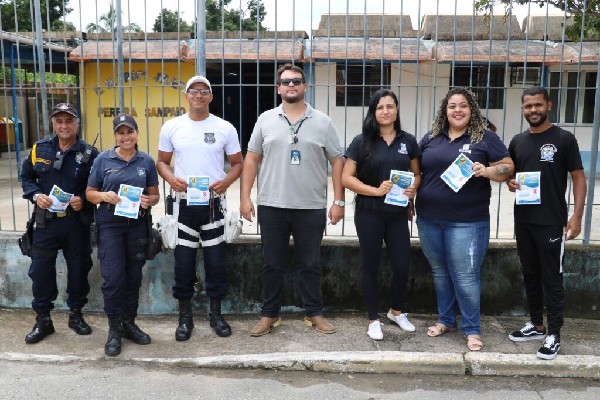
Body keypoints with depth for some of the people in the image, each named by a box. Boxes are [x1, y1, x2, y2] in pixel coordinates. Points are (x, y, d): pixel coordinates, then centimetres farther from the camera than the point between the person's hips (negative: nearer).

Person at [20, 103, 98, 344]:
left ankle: (76, 314, 28)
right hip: (46, 221, 2)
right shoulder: (39, 149, 3)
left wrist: (83, 200, -18)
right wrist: (36, 195, -7)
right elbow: (26, 177, 12)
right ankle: (43, 320, 19)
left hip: (77, 222, -1)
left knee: (78, 269, 9)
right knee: (40, 269, 4)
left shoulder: (88, 153, -5)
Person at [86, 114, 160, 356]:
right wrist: (104, 196, -17)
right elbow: (89, 193, 4)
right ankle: (114, 330, 11)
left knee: (134, 277, 11)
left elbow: (155, 194, 9)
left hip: (137, 225, 2)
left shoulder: (146, 161, 5)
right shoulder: (103, 160, 0)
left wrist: (149, 201, -13)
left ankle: (129, 323, 27)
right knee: (113, 278, -4)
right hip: (110, 225, -2)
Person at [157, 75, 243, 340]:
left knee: (216, 261, 5)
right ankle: (185, 316, 21)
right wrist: (171, 179, -13)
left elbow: (237, 163, 6)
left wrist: (226, 181, -14)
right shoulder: (171, 127, 3)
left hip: (214, 203, 0)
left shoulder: (225, 128, 1)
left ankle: (216, 313, 22)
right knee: (183, 261, 5)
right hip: (184, 203, 0)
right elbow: (162, 162, 9)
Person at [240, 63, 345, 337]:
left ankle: (314, 313, 24)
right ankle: (269, 314, 23)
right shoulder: (266, 120, 5)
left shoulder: (322, 122, 2)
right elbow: (251, 159, 7)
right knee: (272, 264, 10)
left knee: (310, 264, 10)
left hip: (311, 207, -1)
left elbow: (337, 162, 3)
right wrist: (245, 197, 0)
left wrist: (338, 201, -2)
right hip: (271, 206, 1)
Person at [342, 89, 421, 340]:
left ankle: (396, 312, 33)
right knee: (371, 265, 7)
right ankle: (373, 320, 22)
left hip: (398, 213, 3)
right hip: (369, 213, -2)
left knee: (402, 265, 6)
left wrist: (413, 188, -10)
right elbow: (346, 178, -7)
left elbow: (417, 174, 13)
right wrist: (376, 190, -19)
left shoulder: (408, 141, 5)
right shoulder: (362, 142, -4)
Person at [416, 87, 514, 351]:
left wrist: (487, 171, -20)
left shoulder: (486, 138, 0)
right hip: (429, 219, 4)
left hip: (467, 221, -4)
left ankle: (471, 329, 14)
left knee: (466, 276, -1)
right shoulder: (431, 138, 10)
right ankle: (445, 320, 30)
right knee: (440, 272, 15)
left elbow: (508, 168, -1)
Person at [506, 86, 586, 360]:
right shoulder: (518, 141, 9)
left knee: (552, 279, 1)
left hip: (552, 222, -5)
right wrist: (510, 183, -6)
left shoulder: (564, 139, -5)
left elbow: (578, 177, -6)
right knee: (530, 275, 15)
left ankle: (553, 335, 11)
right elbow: (509, 173, 18)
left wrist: (577, 216, -15)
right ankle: (536, 325, 29)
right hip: (523, 221, 5)